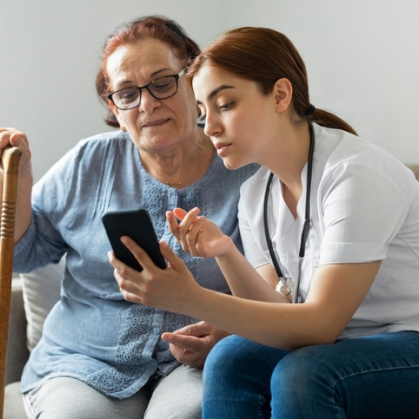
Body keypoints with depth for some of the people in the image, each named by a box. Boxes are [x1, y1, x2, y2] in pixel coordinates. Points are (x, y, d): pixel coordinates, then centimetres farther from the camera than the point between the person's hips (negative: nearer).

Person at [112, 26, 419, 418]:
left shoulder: (356, 175, -20)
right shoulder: (254, 195, 4)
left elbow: (321, 324, -24)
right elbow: (279, 316, 0)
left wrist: (191, 299, -34)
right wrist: (226, 255, -19)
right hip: (337, 347, 6)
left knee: (300, 374, -32)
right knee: (231, 357, -19)